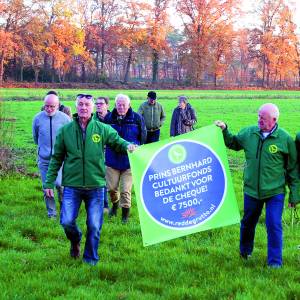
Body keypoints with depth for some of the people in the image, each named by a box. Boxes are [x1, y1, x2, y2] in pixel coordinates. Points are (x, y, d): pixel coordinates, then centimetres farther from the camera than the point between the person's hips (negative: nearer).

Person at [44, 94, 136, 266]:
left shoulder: (102, 129, -1)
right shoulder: (65, 130, 1)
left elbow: (117, 141, 8)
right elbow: (57, 158, 7)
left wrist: (127, 146, -17)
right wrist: (49, 182, 5)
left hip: (96, 186, 0)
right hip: (72, 186, 0)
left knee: (94, 225, 4)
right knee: (67, 221, -7)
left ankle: (91, 258, 25)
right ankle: (75, 240, 27)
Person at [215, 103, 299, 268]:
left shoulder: (285, 139, -10)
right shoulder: (249, 133, -1)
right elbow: (233, 143, 20)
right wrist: (224, 130, 2)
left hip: (275, 192, -4)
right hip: (251, 190, 4)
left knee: (274, 226, -5)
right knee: (248, 222, 19)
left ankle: (275, 261, 9)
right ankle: (245, 252, 43)